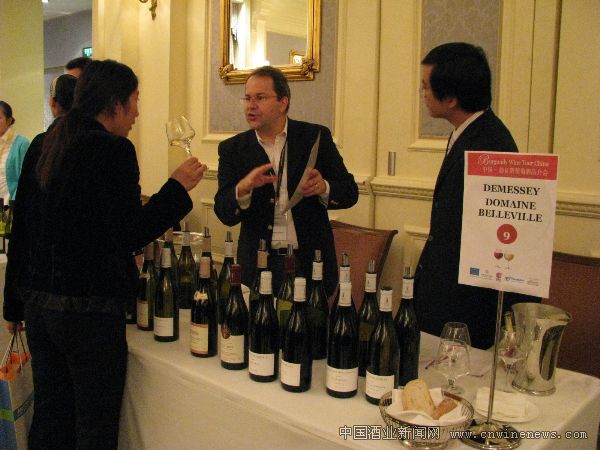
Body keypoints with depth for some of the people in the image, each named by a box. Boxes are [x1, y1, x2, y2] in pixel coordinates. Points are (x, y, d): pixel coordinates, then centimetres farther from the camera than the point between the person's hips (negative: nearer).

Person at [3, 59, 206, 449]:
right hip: (88, 307, -8)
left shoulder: (42, 147, 8)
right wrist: (178, 187, -7)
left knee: (49, 416, 19)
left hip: (38, 301, 8)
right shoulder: (113, 150, -15)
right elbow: (131, 234, -17)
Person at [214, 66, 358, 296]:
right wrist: (243, 189, -25)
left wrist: (323, 188, -20)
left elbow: (350, 193, 1)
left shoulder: (316, 137, -1)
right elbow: (225, 214, -5)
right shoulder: (232, 148, 1)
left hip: (311, 263, 0)